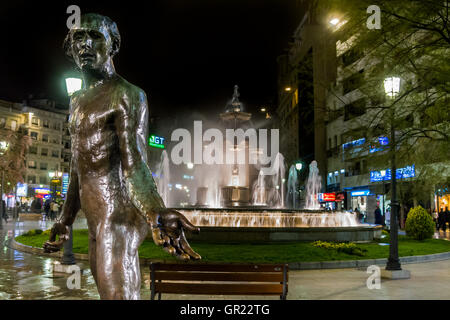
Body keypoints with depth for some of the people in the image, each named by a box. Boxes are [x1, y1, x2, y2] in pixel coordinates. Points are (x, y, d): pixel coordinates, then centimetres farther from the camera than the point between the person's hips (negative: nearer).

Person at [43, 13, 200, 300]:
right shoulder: (78, 102, 20)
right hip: (97, 223, 9)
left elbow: (135, 164, -18)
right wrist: (65, 221, 28)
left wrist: (156, 213, -36)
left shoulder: (127, 95, -7)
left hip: (117, 218, -9)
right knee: (107, 291, 15)